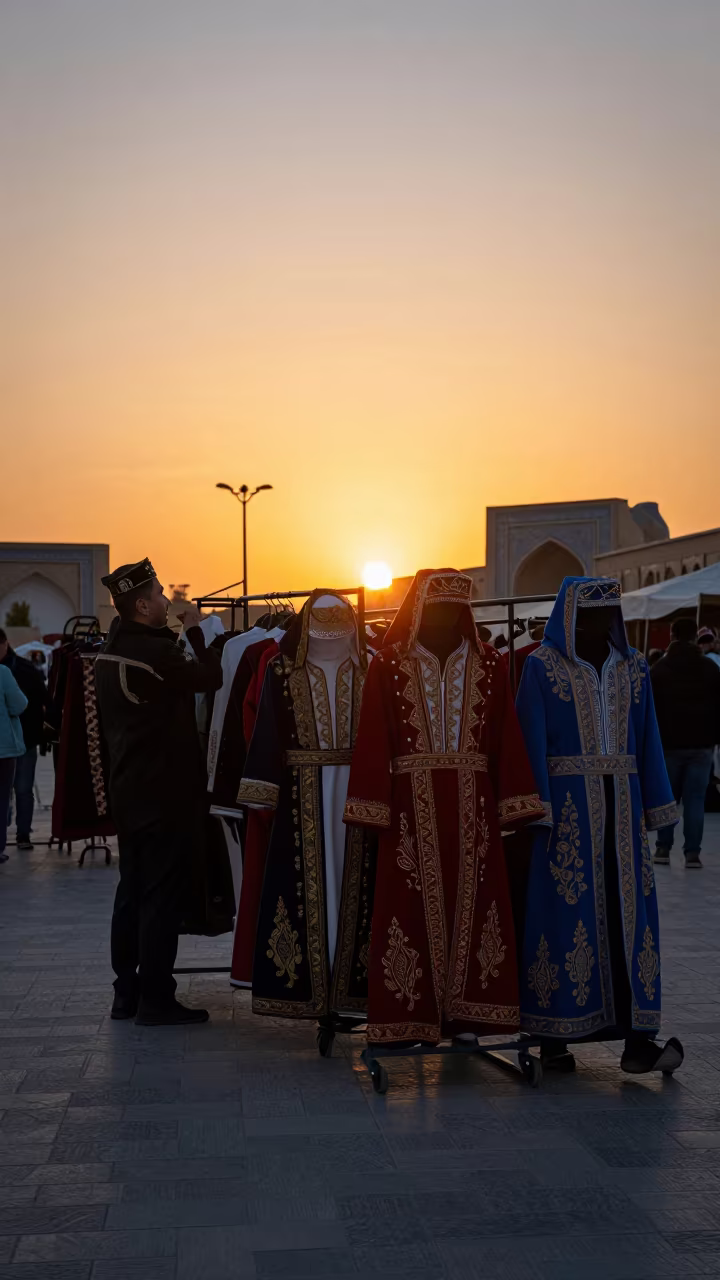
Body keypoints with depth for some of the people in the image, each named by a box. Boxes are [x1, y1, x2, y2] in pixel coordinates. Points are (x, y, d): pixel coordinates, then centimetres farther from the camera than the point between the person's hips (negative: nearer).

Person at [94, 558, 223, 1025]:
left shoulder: (112, 650, 9)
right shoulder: (155, 651, -20)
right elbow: (211, 677, -10)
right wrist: (195, 629, 0)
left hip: (129, 791, 9)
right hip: (165, 793, -9)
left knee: (132, 891, 14)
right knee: (162, 895, -2)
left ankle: (127, 994, 21)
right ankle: (156, 999, 2)